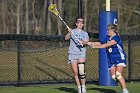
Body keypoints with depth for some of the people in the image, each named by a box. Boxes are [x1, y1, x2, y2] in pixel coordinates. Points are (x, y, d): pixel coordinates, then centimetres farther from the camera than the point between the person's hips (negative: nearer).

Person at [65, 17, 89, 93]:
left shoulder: (85, 33, 14)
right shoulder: (72, 31, 10)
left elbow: (86, 41, -5)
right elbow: (66, 38, -7)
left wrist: (82, 42, -26)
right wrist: (69, 33, -27)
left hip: (81, 53, 0)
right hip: (72, 53, 0)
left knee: (81, 71, -19)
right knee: (75, 72, -1)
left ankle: (83, 86, -7)